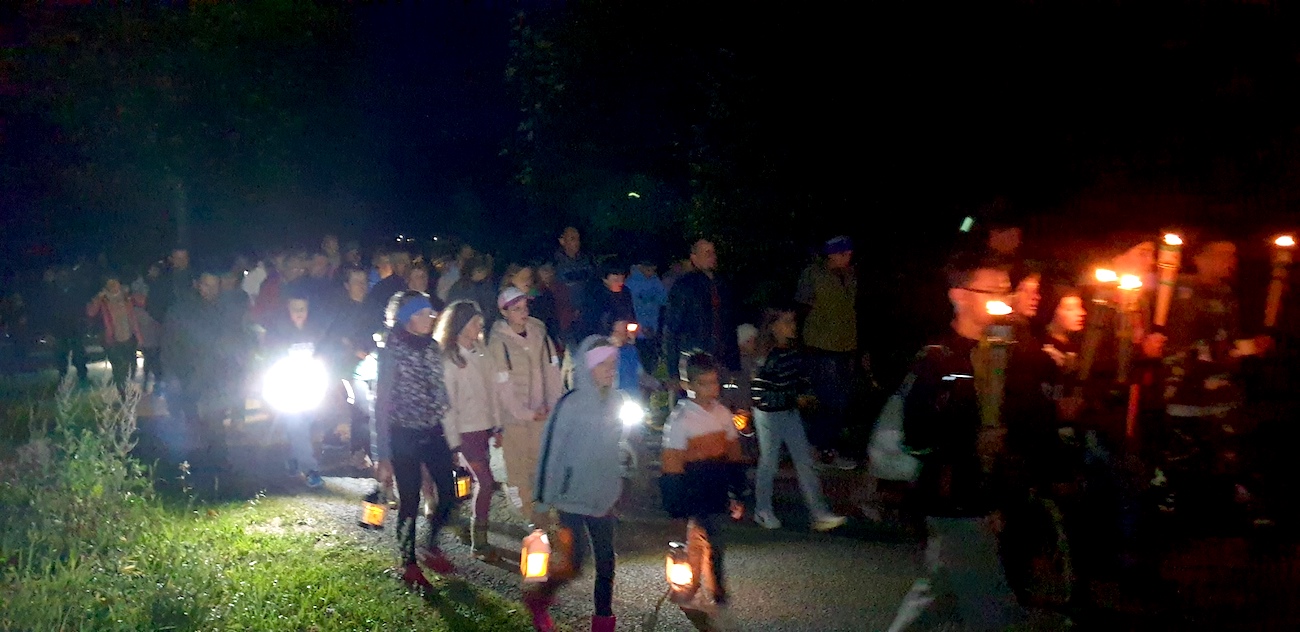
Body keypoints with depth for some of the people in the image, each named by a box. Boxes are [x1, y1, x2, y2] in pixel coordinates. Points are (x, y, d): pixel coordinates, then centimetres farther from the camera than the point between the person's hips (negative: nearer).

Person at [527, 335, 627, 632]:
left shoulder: (616, 401, 0)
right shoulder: (571, 404, -16)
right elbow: (550, 450, -13)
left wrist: (617, 485, 17)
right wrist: (543, 501, -10)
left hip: (603, 496, 5)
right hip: (572, 497, -5)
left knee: (606, 559, 7)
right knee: (575, 562, -4)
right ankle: (537, 600, 21)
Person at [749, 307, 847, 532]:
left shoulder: (793, 351, 1)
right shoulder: (769, 359, -23)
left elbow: (801, 376, 17)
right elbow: (758, 393, -25)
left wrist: (806, 394, -2)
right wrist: (794, 398, -20)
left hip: (791, 413, 7)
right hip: (770, 415, -7)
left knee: (804, 461, 8)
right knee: (769, 462, 8)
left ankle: (820, 513, 12)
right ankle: (763, 511, 27)